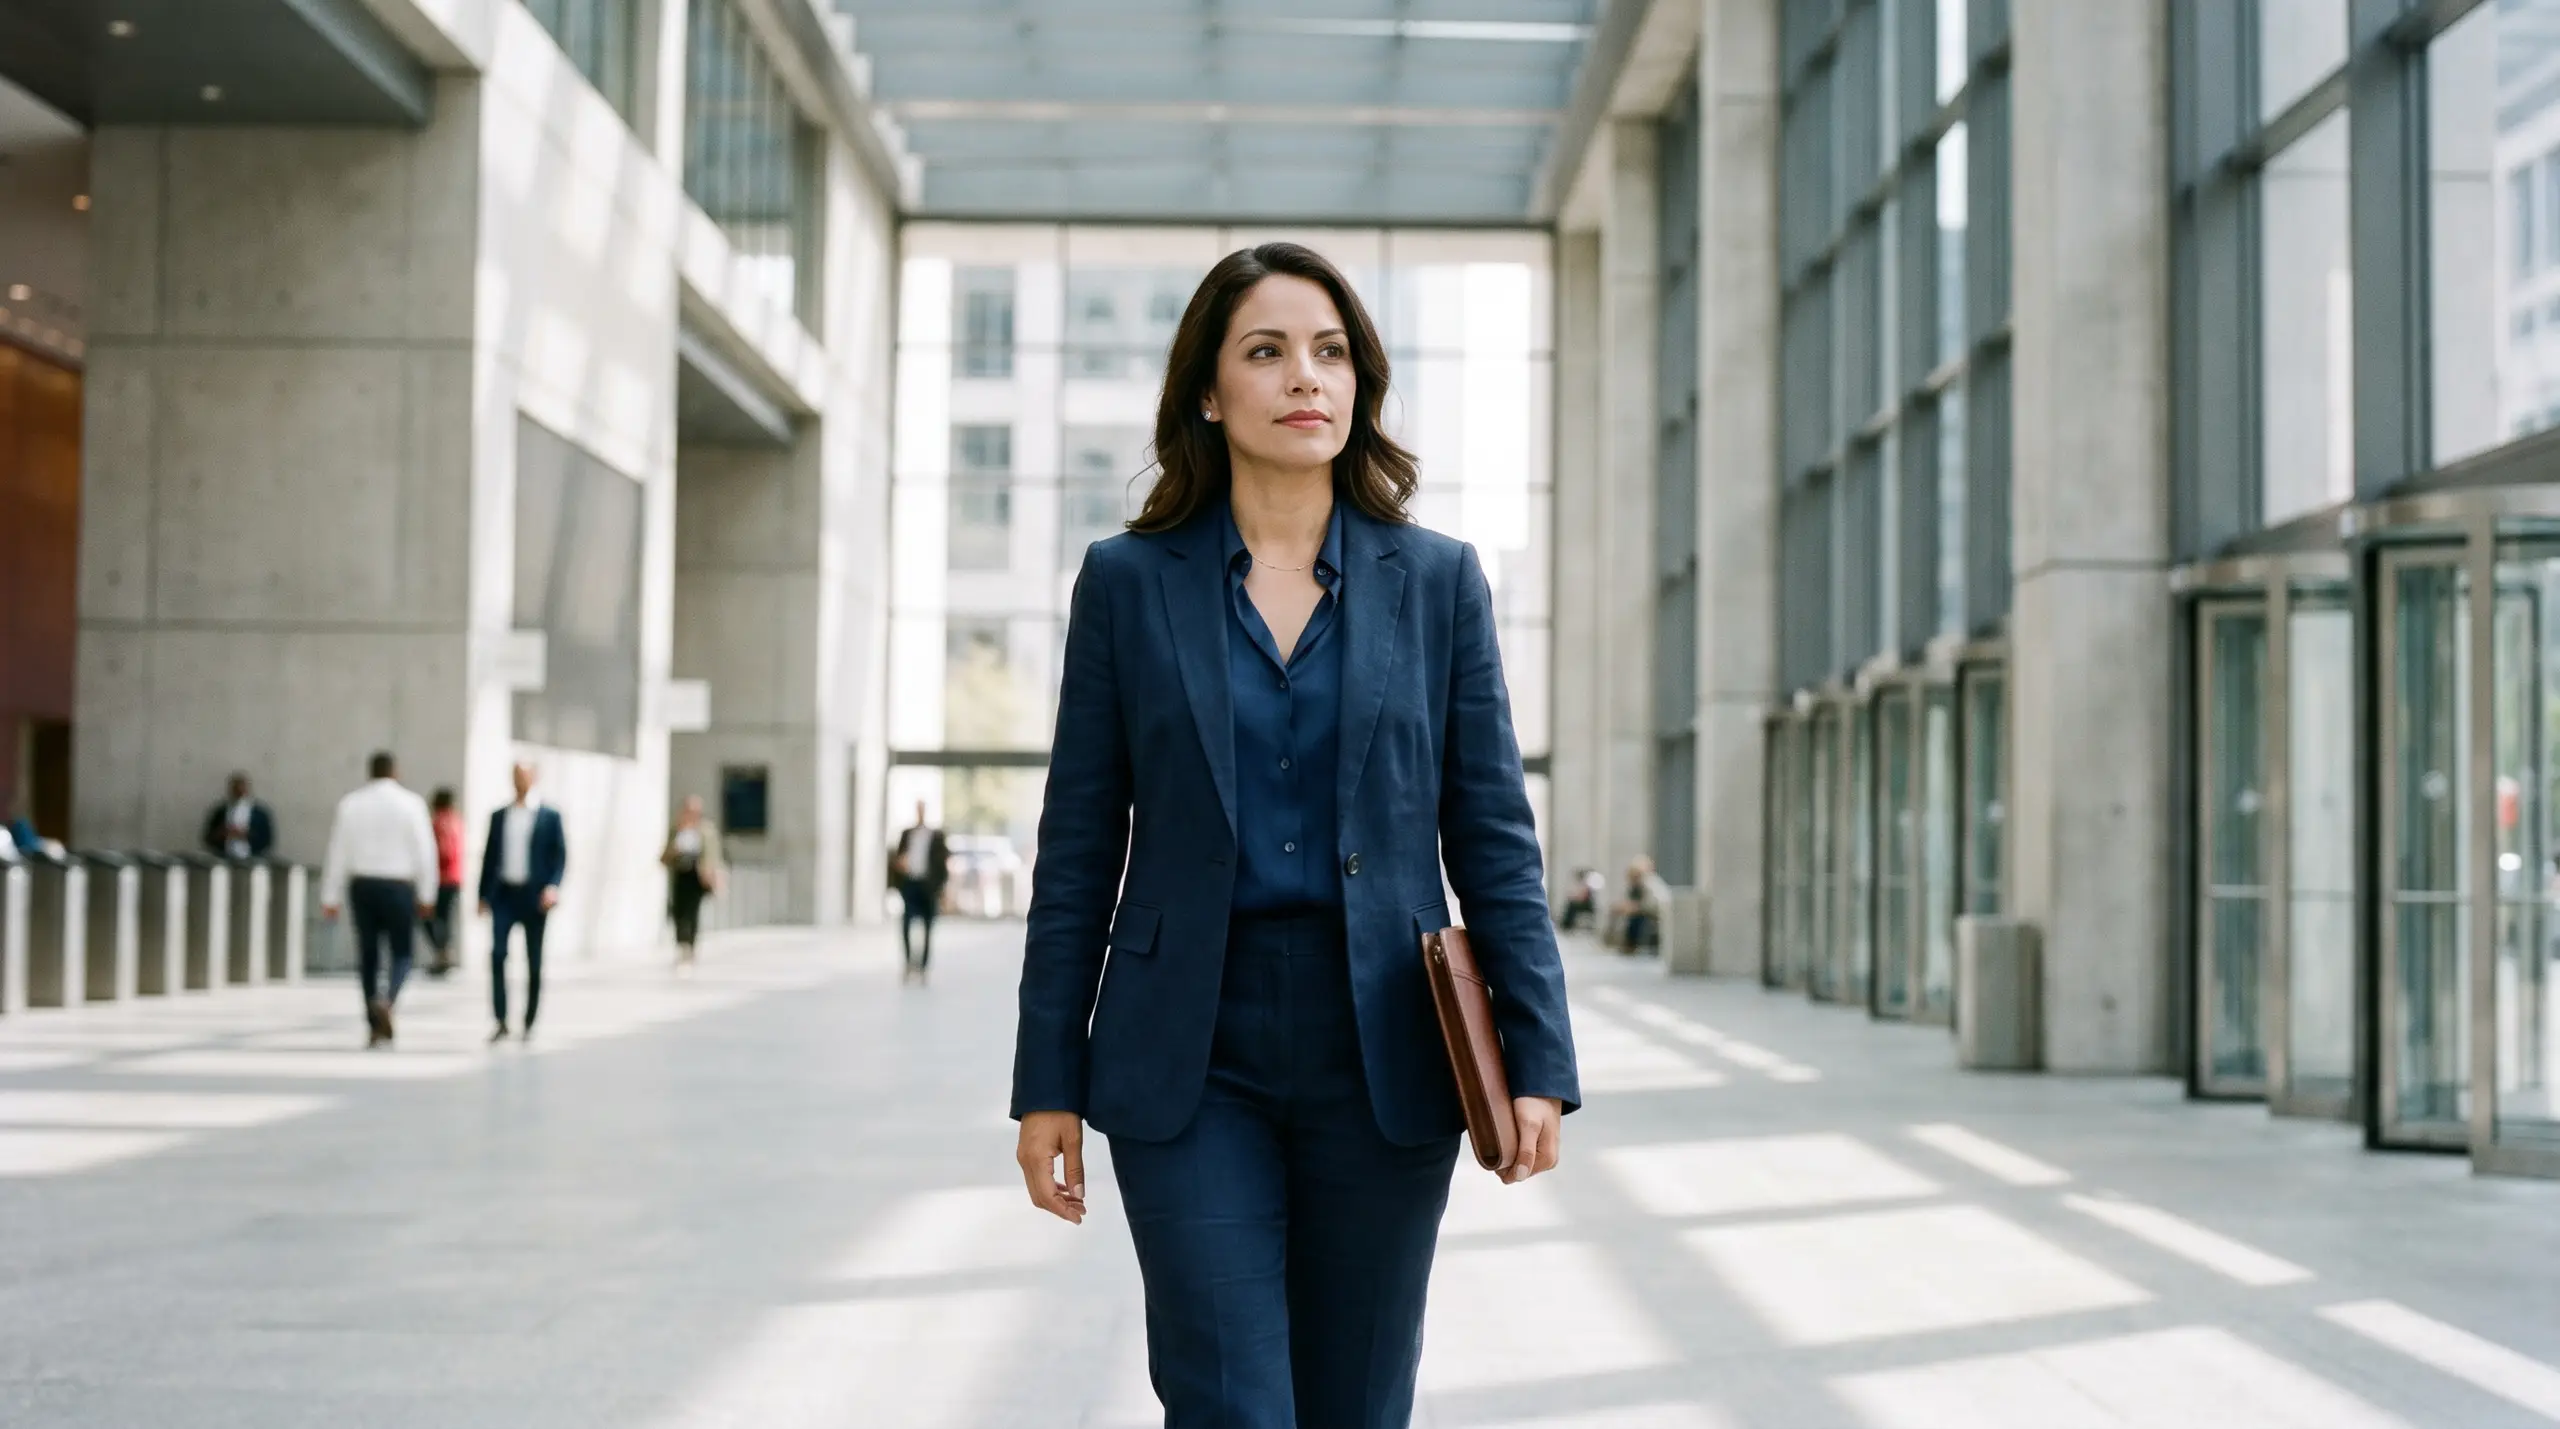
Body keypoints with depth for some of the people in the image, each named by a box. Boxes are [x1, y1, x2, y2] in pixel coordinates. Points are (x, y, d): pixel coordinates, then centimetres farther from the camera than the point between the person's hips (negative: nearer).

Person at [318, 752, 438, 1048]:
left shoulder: (350, 804, 3)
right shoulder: (410, 802, -3)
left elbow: (338, 853, 3)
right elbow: (424, 851, -4)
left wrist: (331, 898, 7)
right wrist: (426, 894, 2)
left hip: (361, 885, 2)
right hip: (398, 886, -2)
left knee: (368, 955, 10)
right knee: (402, 953, 7)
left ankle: (375, 1028, 12)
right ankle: (387, 1001, -21)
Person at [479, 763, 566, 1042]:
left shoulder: (550, 816, 2)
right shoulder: (499, 816, 11)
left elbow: (560, 855, -2)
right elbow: (490, 856, 13)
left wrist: (553, 886, -17)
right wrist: (483, 895, 9)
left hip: (534, 896, -2)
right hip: (503, 894, 2)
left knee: (534, 961, 5)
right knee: (497, 954, -13)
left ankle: (529, 1023, 15)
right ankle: (501, 1022, -10)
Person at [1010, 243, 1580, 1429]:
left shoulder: (1437, 582, 5)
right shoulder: (1128, 582, 4)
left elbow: (1494, 837, 4)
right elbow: (1079, 850, 4)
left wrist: (1537, 1062, -5)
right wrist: (1049, 1084, 1)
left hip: (1381, 1059, 1)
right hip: (1190, 1062, -1)